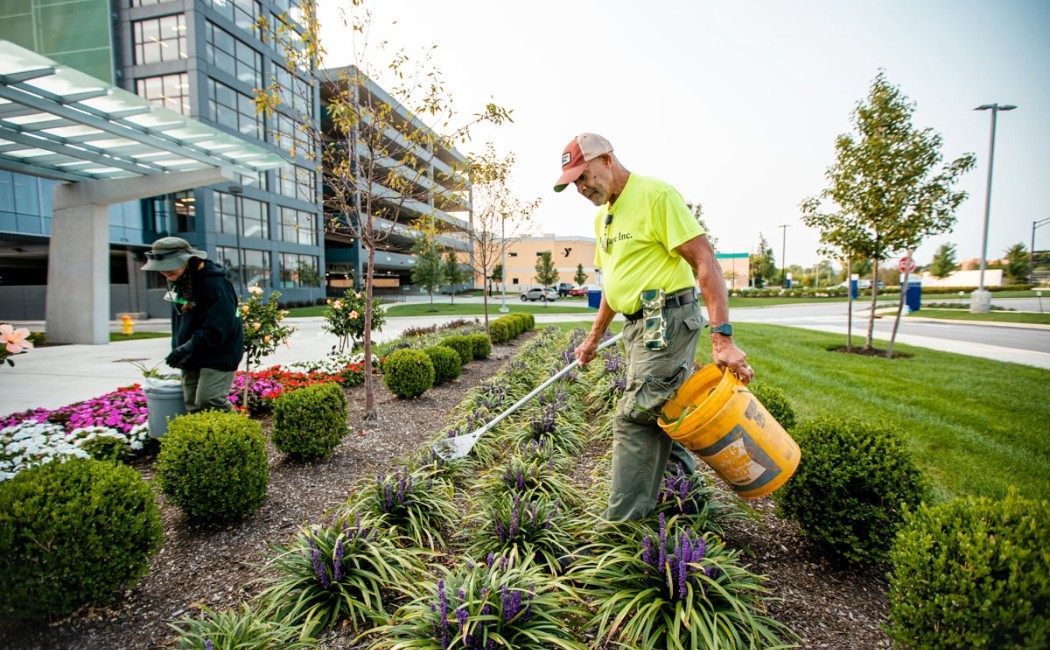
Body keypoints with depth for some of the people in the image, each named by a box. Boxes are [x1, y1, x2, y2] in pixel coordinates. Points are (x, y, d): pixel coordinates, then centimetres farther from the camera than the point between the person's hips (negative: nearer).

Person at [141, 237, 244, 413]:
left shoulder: (214, 284, -21)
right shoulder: (178, 281, 8)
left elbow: (216, 331, -25)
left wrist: (187, 348, -26)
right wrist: (177, 349, 12)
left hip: (218, 356, -9)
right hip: (191, 357, 9)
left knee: (209, 403, -14)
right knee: (192, 406, 8)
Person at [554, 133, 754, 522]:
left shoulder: (655, 195, -12)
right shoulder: (603, 216, 16)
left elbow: (705, 261, -17)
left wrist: (722, 337, -24)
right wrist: (594, 336, 25)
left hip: (668, 321, -9)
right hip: (638, 326, 9)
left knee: (634, 416, -6)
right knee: (657, 416, 14)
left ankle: (622, 522, 6)